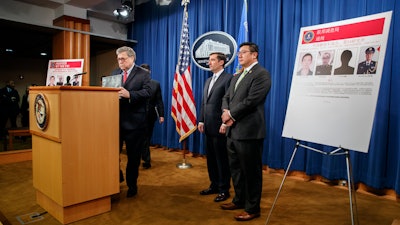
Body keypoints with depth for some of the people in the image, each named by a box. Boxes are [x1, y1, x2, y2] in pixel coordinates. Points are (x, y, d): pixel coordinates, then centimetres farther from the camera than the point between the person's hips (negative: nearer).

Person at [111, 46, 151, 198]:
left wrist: (129, 94, -28)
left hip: (134, 121, -4)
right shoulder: (114, 73, 14)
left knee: (133, 156, 8)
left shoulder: (143, 74, -2)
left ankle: (132, 185, 24)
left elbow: (147, 92, -15)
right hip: (116, 120, 4)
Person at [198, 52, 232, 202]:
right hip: (208, 126, 8)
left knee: (222, 159, 2)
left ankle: (224, 189, 15)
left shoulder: (228, 78, -8)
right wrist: (201, 120, 12)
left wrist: (225, 123, -19)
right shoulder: (208, 81, 19)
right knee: (211, 158, 15)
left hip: (219, 126, -8)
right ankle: (214, 185, 29)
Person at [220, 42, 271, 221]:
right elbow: (226, 97, 15)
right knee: (235, 168, 19)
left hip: (249, 131, -9)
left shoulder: (261, 74, -9)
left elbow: (251, 101, -19)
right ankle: (239, 200, 36)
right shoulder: (237, 77, 19)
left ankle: (252, 208, 19)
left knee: (251, 170, 3)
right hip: (233, 130, 9)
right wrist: (226, 112, -6)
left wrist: (231, 114, -10)